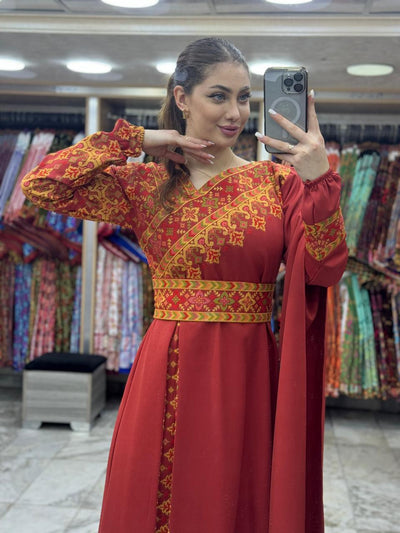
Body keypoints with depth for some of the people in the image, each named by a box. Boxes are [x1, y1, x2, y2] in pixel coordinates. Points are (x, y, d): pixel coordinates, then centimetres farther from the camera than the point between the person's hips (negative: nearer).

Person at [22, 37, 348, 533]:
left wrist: (320, 183, -22)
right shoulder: (145, 185, 4)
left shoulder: (275, 180, 2)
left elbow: (323, 270, -7)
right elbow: (40, 184, -3)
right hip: (169, 374, 0)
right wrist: (134, 140, -2)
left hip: (248, 375, 0)